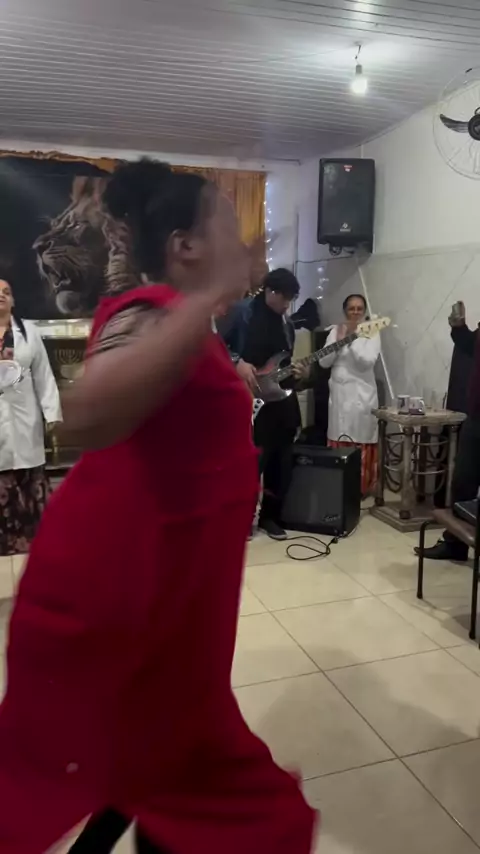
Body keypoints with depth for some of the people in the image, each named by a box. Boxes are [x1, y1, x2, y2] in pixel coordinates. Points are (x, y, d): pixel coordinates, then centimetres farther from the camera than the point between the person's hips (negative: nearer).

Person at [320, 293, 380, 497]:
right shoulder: (335, 331, 9)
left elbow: (367, 362, -14)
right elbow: (324, 362, 1)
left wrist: (351, 338, -16)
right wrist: (340, 339, -10)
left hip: (362, 395, -3)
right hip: (339, 394, 3)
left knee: (361, 445, -1)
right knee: (338, 445, 5)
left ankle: (361, 487, 9)